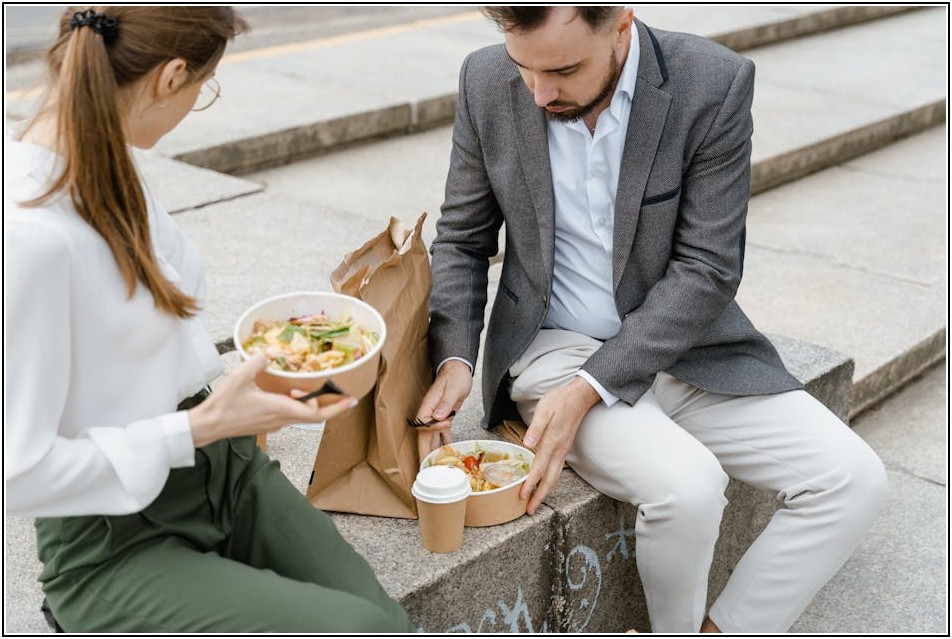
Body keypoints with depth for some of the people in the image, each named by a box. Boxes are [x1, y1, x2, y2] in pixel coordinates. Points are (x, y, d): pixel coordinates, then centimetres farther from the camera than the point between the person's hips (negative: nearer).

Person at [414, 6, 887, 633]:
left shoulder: (714, 84, -14)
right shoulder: (488, 83, -7)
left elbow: (706, 271, -15)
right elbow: (462, 241, 4)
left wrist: (588, 389, -23)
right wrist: (454, 358, -14)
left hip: (683, 343, 2)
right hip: (554, 345, -1)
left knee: (854, 479, -13)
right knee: (688, 487, -27)